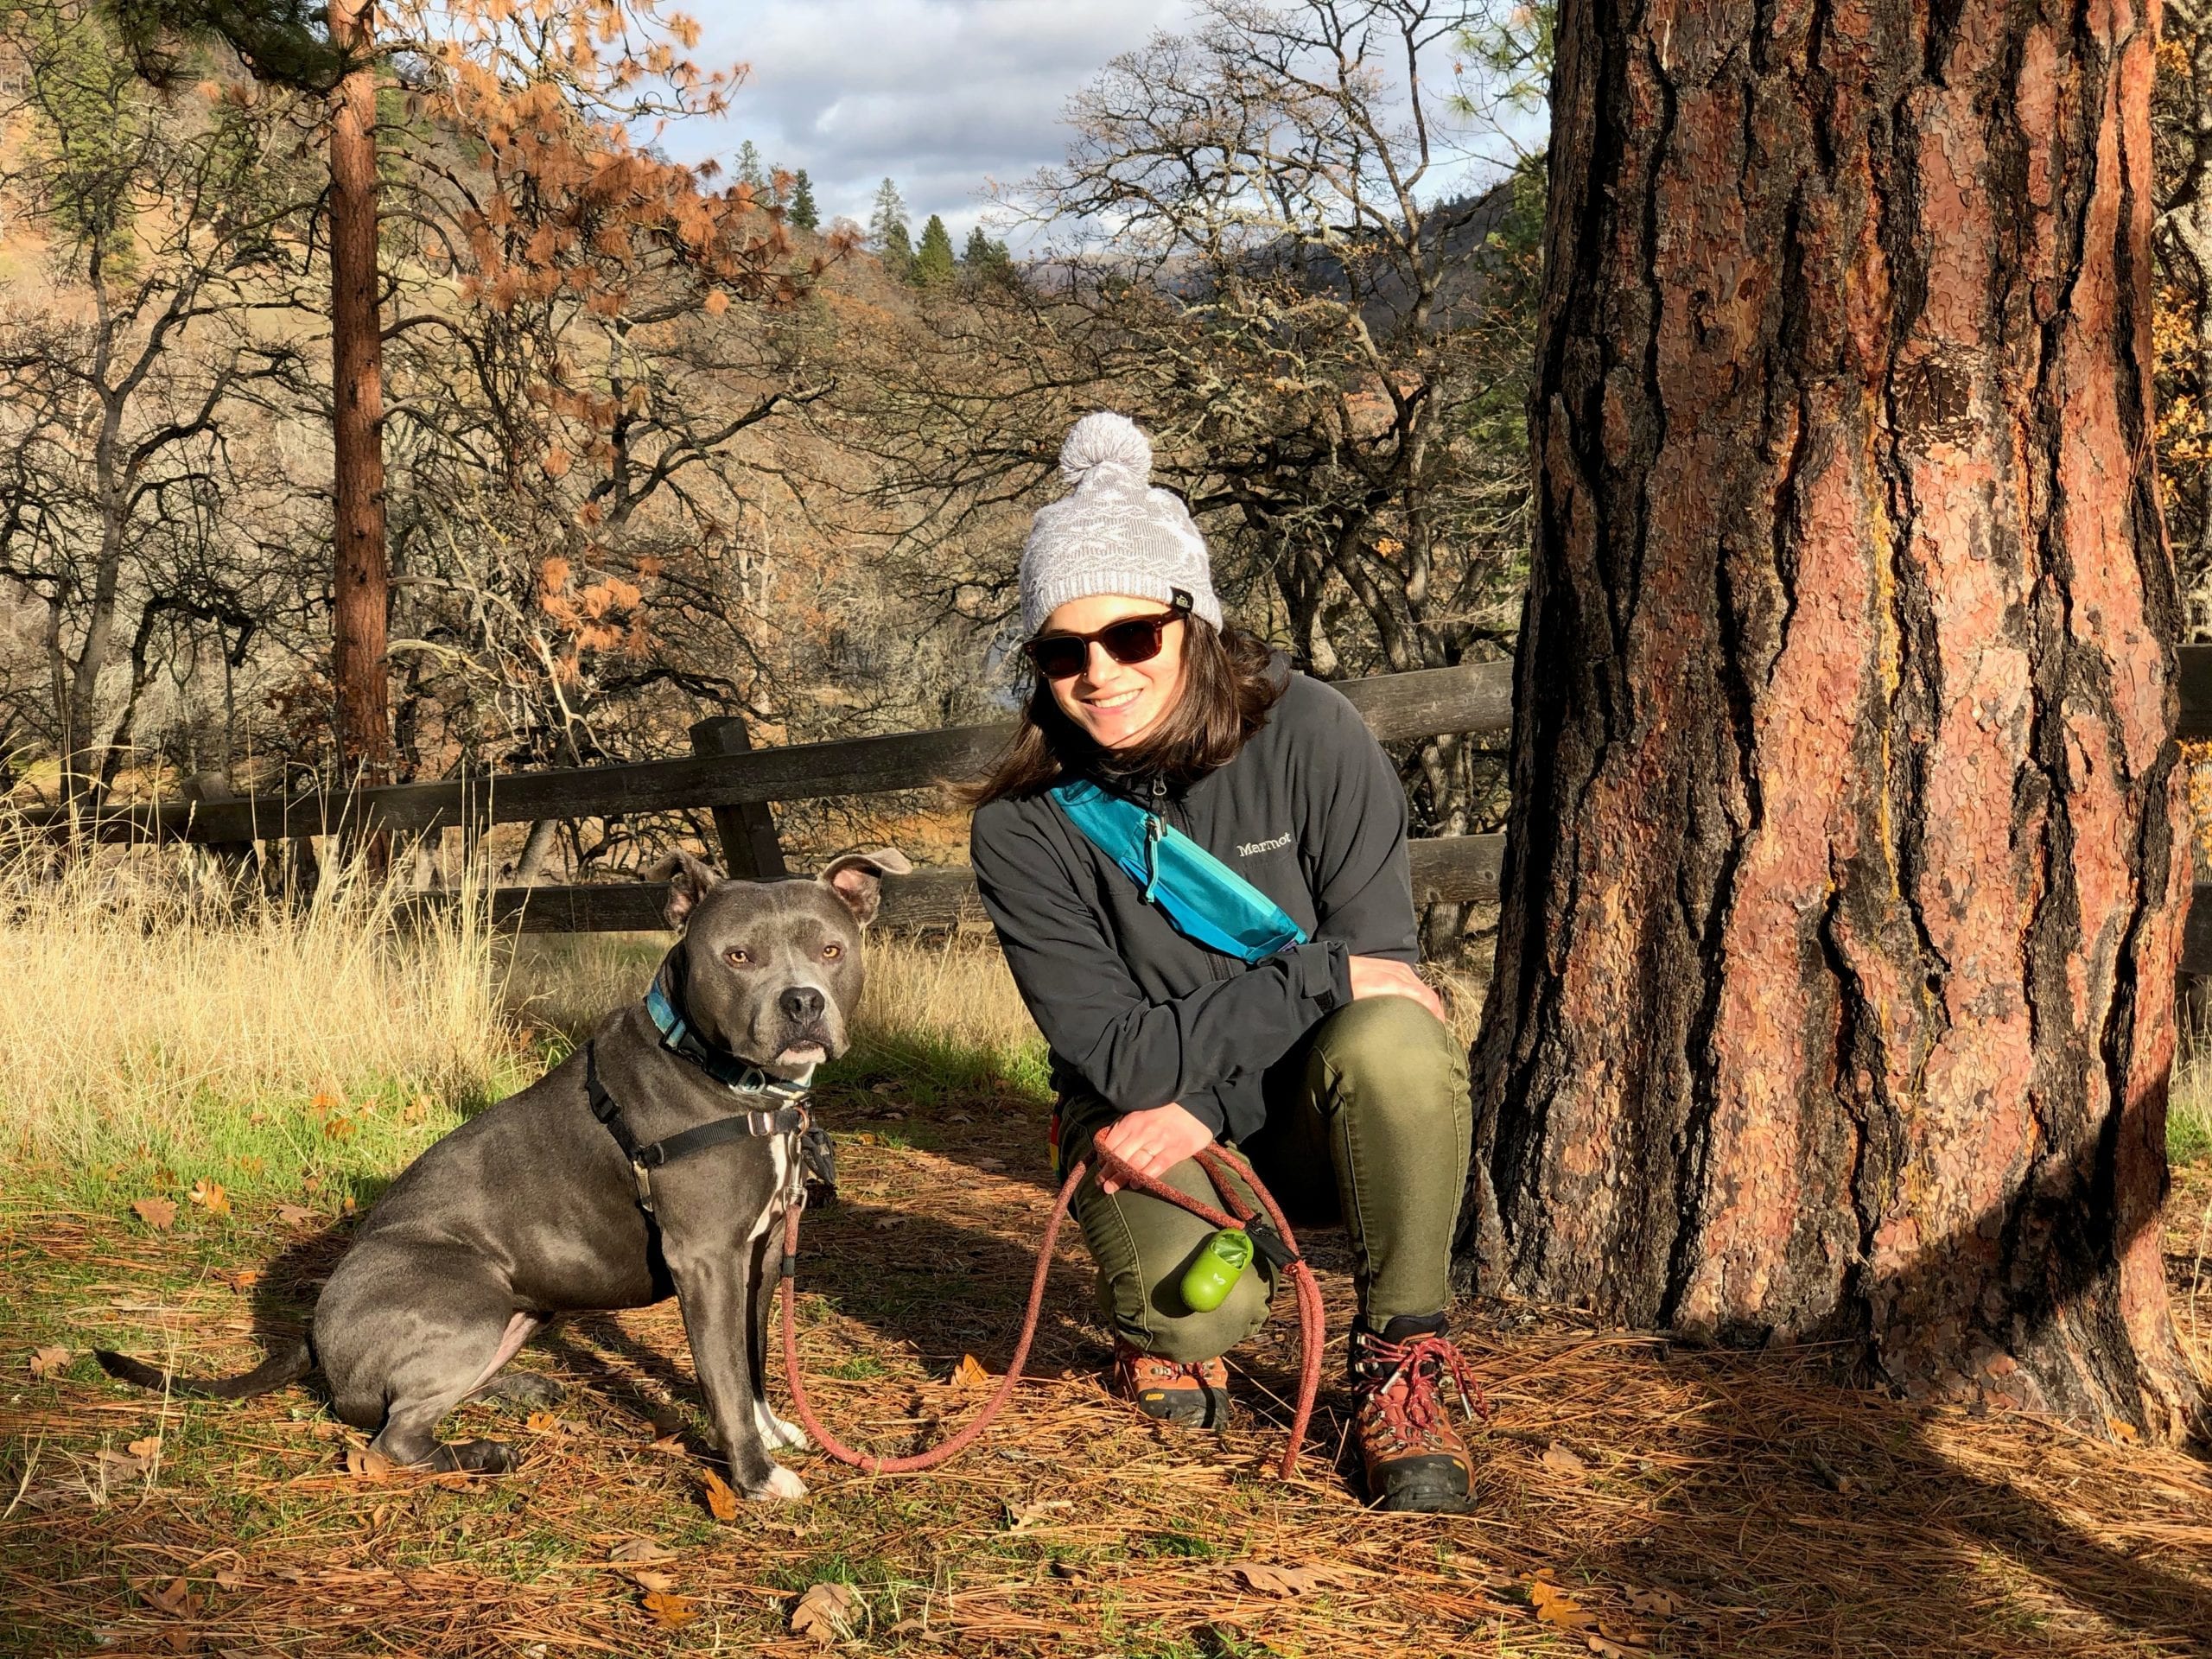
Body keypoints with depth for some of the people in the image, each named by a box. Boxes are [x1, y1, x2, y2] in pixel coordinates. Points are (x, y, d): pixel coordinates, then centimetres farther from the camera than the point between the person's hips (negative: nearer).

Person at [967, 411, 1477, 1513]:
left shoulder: (1307, 736, -13)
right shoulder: (1021, 825, -11)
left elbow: (1381, 971, -12)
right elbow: (1114, 1052, -15)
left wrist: (1207, 1104, -22)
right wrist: (1322, 977, -23)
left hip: (1313, 1114, 0)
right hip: (1151, 1130, 0)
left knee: (1391, 1039, -34)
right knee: (1197, 1300, -31)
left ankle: (1399, 1363, -12)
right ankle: (1168, 1329, 11)